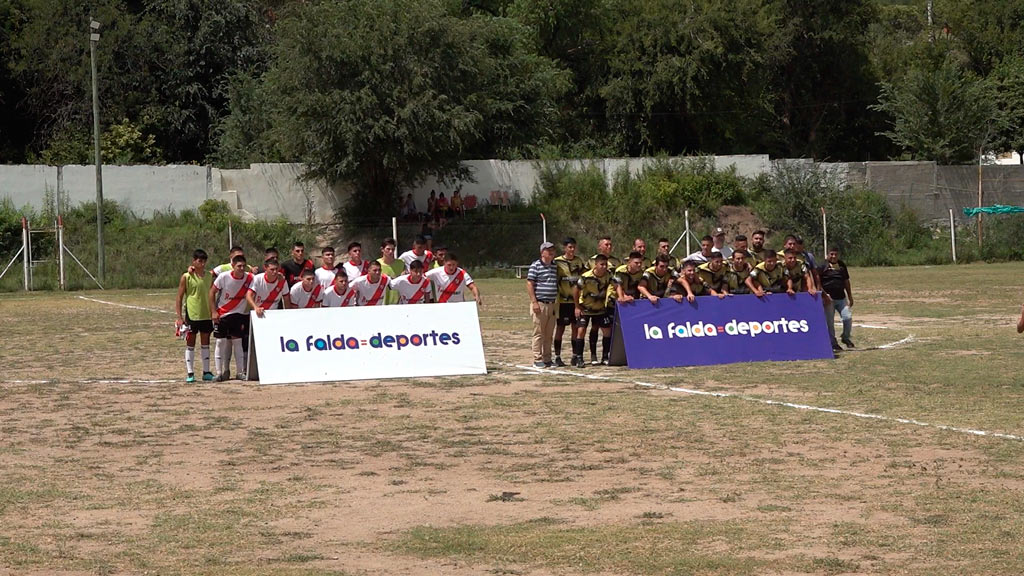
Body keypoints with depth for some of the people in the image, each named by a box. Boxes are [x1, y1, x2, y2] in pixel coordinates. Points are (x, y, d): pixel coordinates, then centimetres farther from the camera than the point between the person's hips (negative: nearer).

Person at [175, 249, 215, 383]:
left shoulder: (209, 277, 6)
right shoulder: (186, 277, -6)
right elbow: (179, 298, -5)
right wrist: (179, 317, -10)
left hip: (206, 315, 4)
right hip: (191, 315, -4)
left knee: (205, 343, 9)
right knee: (190, 343, 2)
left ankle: (206, 372, 15)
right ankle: (190, 373, 6)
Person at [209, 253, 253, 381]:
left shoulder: (249, 278, -12)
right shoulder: (223, 277, -16)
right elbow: (212, 292, -6)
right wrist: (213, 311, -8)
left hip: (238, 314, 1)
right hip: (221, 314, -1)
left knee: (237, 342, -2)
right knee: (221, 342, 1)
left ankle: (240, 372, 4)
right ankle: (220, 372, 7)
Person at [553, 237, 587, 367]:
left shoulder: (579, 261, 9)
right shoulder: (557, 262, -4)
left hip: (577, 299, 4)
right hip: (563, 300, -4)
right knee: (560, 328, 0)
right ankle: (557, 357, 4)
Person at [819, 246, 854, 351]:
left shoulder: (842, 265, 12)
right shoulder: (823, 266, -5)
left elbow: (846, 281, 18)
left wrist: (850, 297, 16)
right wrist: (824, 295, -15)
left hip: (841, 298, 4)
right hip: (829, 299, -4)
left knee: (848, 317, -4)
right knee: (829, 321, -1)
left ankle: (847, 338, 16)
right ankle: (833, 343, 9)